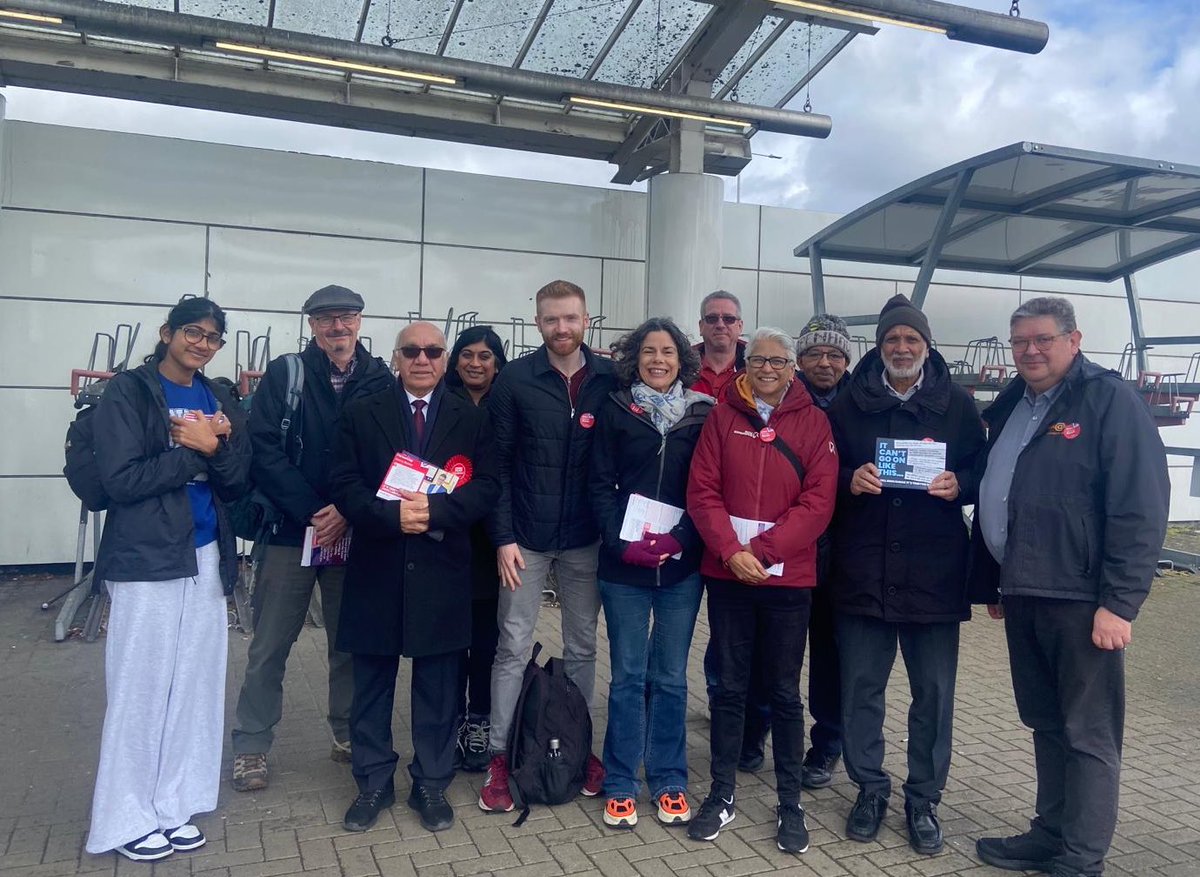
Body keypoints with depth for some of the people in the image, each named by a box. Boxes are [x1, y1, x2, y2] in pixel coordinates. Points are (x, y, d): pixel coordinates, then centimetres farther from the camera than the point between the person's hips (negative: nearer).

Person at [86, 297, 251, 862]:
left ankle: (171, 806, 23)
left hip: (206, 560, 5)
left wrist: (218, 444, -12)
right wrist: (195, 450, -12)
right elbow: (121, 479, -14)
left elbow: (239, 484, 6)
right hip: (146, 560, -5)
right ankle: (126, 819, 16)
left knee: (194, 687, 9)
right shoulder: (127, 393, -4)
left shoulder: (218, 402, 12)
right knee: (141, 689, 2)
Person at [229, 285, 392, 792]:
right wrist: (312, 513, -14)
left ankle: (348, 735, 30)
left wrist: (348, 512, -13)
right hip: (291, 529, -1)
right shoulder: (284, 375, -1)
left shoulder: (380, 381, 1)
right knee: (270, 645, 7)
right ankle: (251, 747, 23)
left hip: (354, 533, 1)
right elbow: (264, 451, -9)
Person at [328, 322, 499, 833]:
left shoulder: (469, 418, 6)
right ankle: (373, 783, 26)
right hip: (377, 567, 0)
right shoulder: (362, 414, 5)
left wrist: (435, 510, -18)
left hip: (442, 570, 0)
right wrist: (391, 514, -19)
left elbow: (485, 487, -3)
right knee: (372, 682, 11)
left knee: (439, 685, 8)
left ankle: (431, 784, 23)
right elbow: (344, 484, -2)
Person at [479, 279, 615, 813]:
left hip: (585, 538, 2)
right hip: (526, 538, -2)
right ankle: (500, 757, 17)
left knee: (582, 647, 13)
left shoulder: (609, 380, 0)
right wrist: (504, 537, -10)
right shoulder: (514, 380, -5)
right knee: (513, 648, 5)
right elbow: (497, 464, -5)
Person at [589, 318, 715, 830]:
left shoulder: (701, 413, 3)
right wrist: (622, 540, -12)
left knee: (671, 676, 10)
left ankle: (669, 781, 25)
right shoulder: (616, 410, 2)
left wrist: (682, 538, -13)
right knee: (628, 675, 7)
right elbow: (600, 484, -1)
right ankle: (620, 786, 20)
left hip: (682, 565, 1)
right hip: (625, 564, -1)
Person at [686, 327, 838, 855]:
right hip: (727, 574, 1)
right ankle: (721, 795, 24)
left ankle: (789, 803, 23)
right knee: (729, 686, 10)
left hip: (787, 578, -1)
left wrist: (762, 550, -15)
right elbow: (702, 490, -1)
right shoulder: (723, 415, 4)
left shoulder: (813, 422, 1)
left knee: (785, 692, 9)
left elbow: (818, 502, -6)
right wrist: (731, 551, -14)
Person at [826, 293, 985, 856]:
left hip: (934, 573, 0)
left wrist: (959, 485, -14)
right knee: (861, 686, 7)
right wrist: (850, 479, -13)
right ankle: (870, 789, 26)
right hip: (862, 570, 1)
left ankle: (924, 799, 25)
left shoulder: (957, 405, 6)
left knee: (933, 690, 7)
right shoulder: (850, 402, 6)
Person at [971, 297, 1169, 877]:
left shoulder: (1111, 401, -8)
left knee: (1088, 733, 3)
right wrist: (990, 584, 19)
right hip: (1023, 594, 7)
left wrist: (1119, 601, -19)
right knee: (1046, 724, 16)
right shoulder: (1010, 408, 14)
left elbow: (1141, 508, -15)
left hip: (1081, 598, -7)